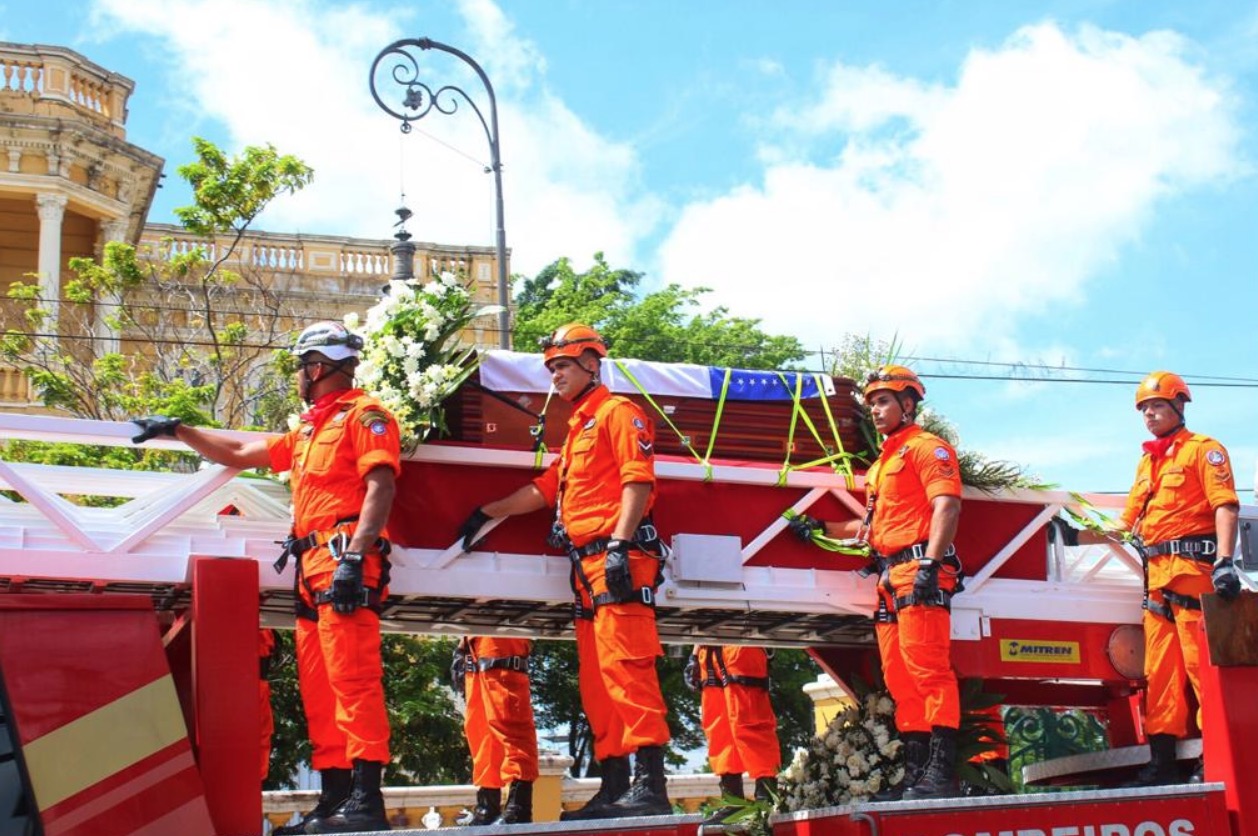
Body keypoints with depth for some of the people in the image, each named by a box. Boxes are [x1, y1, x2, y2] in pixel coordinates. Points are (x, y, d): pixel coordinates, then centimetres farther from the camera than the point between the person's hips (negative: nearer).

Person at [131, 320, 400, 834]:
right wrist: (179, 431, 36)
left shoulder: (363, 414, 0)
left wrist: (353, 555, -23)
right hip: (312, 568, 10)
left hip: (344, 562, -10)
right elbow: (239, 455, 38)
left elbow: (380, 486, -13)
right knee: (317, 687, 6)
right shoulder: (307, 432, 28)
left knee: (352, 675, -17)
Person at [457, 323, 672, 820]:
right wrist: (487, 513, 31)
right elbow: (544, 490, 31)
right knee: (595, 680, 6)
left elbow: (637, 481, -12)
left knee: (624, 665, -17)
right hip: (587, 566, 10)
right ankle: (615, 787, 7)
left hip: (618, 559, -10)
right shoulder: (577, 429, 27)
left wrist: (619, 544, -21)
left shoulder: (616, 413, 0)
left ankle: (649, 785, -21)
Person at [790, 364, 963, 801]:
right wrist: (821, 528, 23)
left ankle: (942, 772, -20)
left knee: (928, 669, -16)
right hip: (891, 577, 10)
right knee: (900, 679, 7)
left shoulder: (926, 447, -1)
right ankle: (915, 773, 9)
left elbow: (947, 506, -14)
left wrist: (930, 563, -25)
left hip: (919, 571, -10)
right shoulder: (882, 463, 27)